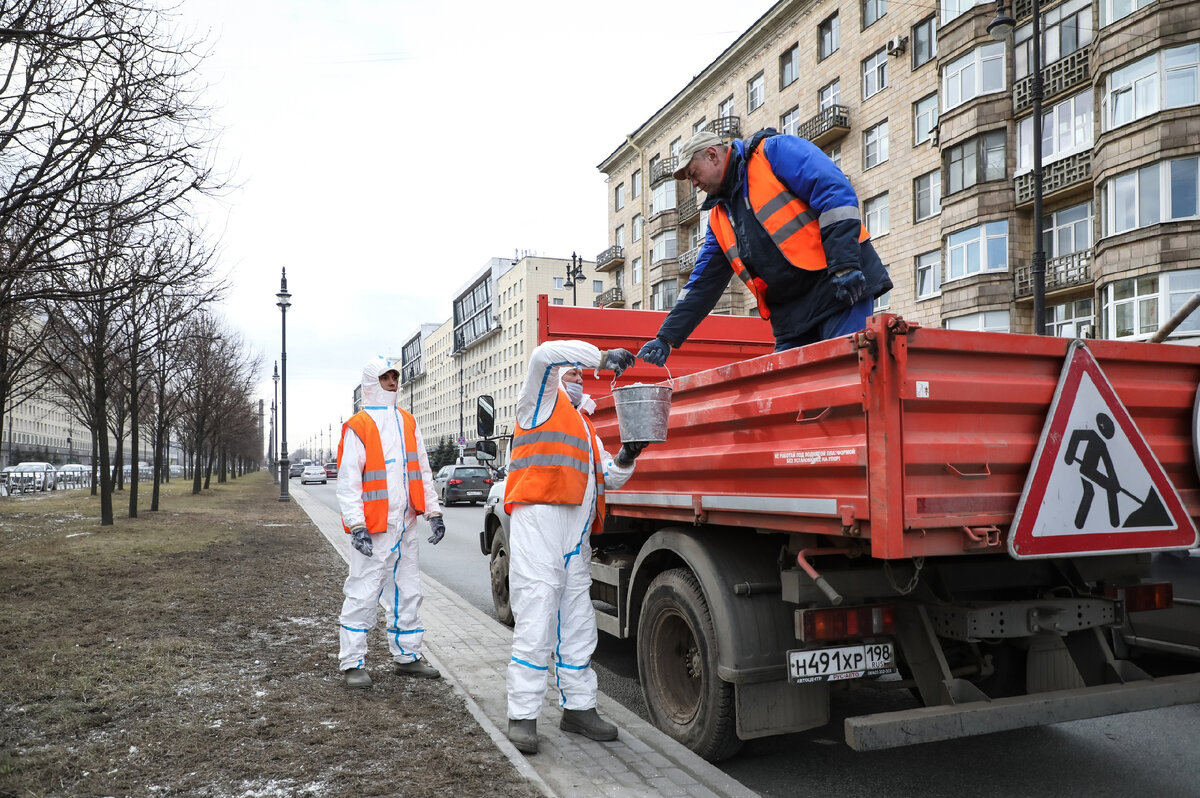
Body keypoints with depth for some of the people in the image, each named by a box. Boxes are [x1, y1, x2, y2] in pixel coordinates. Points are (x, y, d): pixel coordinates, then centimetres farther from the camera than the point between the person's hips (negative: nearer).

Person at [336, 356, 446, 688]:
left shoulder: (408, 423, 14)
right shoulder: (358, 427, -6)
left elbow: (423, 471, 16)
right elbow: (347, 482, -11)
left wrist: (433, 512, 10)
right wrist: (356, 526, -18)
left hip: (406, 526, 7)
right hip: (373, 528, -7)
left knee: (408, 594, 13)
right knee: (362, 595, -3)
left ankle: (407, 656, 25)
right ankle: (353, 663, 8)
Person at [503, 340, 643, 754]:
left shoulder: (585, 426, 28)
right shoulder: (541, 402, 9)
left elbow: (607, 477, 22)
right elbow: (544, 355, -10)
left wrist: (626, 456, 2)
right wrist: (602, 357, -11)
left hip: (576, 534, 8)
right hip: (539, 521, -8)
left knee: (578, 627, 11)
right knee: (536, 625, -9)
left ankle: (578, 708, 21)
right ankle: (522, 717, -3)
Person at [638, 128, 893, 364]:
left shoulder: (776, 151, 0)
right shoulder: (720, 216, 20)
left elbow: (836, 192, -13)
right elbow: (703, 282, 20)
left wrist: (845, 265, -23)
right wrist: (666, 338, 13)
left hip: (840, 289, -7)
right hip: (791, 315, 7)